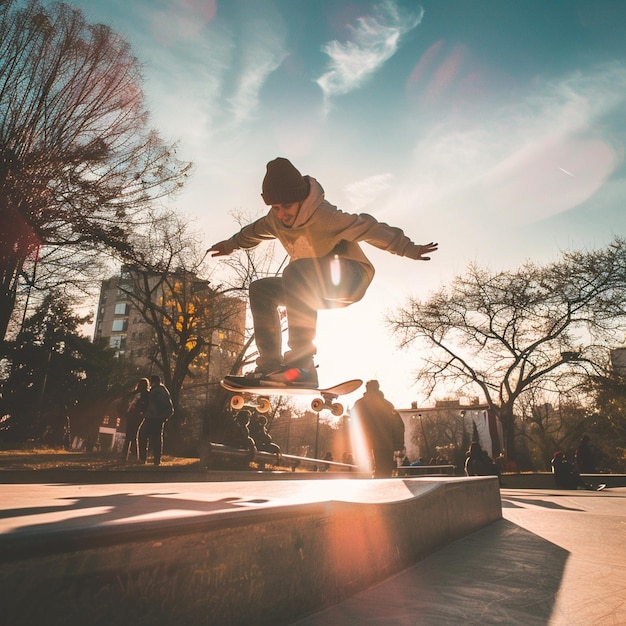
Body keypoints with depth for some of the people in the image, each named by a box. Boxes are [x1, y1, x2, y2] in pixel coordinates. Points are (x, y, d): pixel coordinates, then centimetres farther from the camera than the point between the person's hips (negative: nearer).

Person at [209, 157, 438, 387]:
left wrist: (409, 249, -25)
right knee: (260, 290, 3)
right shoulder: (276, 219, -2)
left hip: (352, 278, -8)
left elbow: (367, 228, -24)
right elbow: (256, 230, 20)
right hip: (323, 291, 8)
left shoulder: (323, 215, -24)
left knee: (296, 272, -35)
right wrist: (232, 244, 36)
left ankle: (302, 365, -36)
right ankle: (270, 365, -3)